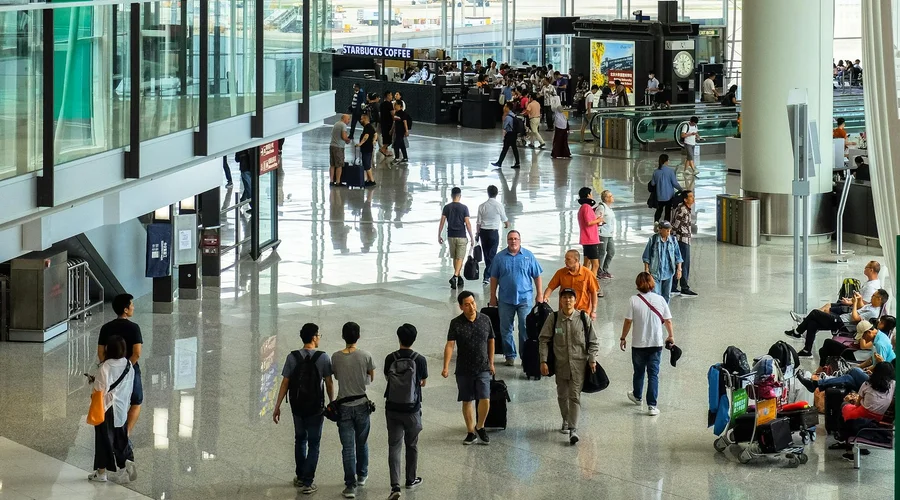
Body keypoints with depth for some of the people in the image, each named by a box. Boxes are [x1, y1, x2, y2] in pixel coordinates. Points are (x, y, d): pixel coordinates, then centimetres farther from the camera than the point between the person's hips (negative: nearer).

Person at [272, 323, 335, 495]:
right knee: (313, 444, 6)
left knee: (300, 440, 22)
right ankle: (307, 482, 2)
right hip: (316, 408, -3)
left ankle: (300, 477, 30)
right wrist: (332, 403, 8)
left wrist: (277, 407, 0)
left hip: (297, 407, 3)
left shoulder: (292, 357, -6)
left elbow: (285, 383, -6)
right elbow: (329, 383, -7)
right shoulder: (323, 358, -12)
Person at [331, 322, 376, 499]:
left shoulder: (336, 357, -7)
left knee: (347, 447, 0)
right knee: (362, 443, 20)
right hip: (361, 405, 0)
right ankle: (361, 476, 36)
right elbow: (371, 379, 4)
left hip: (344, 406, 0)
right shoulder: (365, 357, -10)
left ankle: (350, 485, -5)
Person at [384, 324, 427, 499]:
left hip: (392, 409, 1)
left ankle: (395, 485, -11)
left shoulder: (390, 359, -8)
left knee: (394, 446, 1)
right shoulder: (420, 360, -12)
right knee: (412, 445, 18)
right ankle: (411, 480, 32)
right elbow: (423, 383, 3)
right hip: (412, 409, -1)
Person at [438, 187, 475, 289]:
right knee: (460, 258, -2)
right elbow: (467, 224, -9)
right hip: (461, 236, -3)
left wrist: (439, 236, 5)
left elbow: (442, 222, -3)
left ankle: (458, 278, 26)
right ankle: (455, 277, -21)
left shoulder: (447, 207, -1)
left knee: (454, 258, 17)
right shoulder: (464, 208, -7)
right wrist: (472, 237, -2)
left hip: (451, 236, 3)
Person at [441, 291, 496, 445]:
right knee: (467, 401, 8)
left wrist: (491, 362, 16)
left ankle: (480, 427, 14)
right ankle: (471, 432, 21)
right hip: (464, 370, -1)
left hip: (483, 369, 1)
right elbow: (450, 345, -15)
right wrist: (446, 367, -24)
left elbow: (491, 341, 12)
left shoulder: (485, 320, -1)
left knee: (485, 400, -10)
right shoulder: (456, 323, -8)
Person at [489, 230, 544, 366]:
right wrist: (493, 296, 5)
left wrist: (540, 294, 2)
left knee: (525, 328, -4)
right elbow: (494, 278, 7)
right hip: (505, 299, 2)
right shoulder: (500, 257, 2)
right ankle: (510, 355, 18)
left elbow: (537, 276, 5)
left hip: (524, 298, -2)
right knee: (506, 329, 7)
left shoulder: (528, 256, 0)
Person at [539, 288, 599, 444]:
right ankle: (566, 421, 38)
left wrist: (592, 360, -4)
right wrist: (543, 361, -6)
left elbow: (593, 341, 3)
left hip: (578, 363, -2)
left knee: (575, 396, -10)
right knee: (562, 395, 15)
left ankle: (573, 429, -14)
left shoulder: (583, 318, -3)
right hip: (560, 364, 2)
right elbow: (544, 340, 0)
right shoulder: (553, 318, -3)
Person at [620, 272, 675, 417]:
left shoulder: (634, 300, -11)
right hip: (656, 343, 0)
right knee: (653, 374, 4)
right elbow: (668, 320, 0)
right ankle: (652, 405, -2)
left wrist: (623, 338, 4)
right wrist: (671, 336, 17)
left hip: (639, 344, 0)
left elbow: (628, 321, -9)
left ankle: (637, 396, 42)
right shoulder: (660, 300, -5)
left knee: (639, 372, 20)